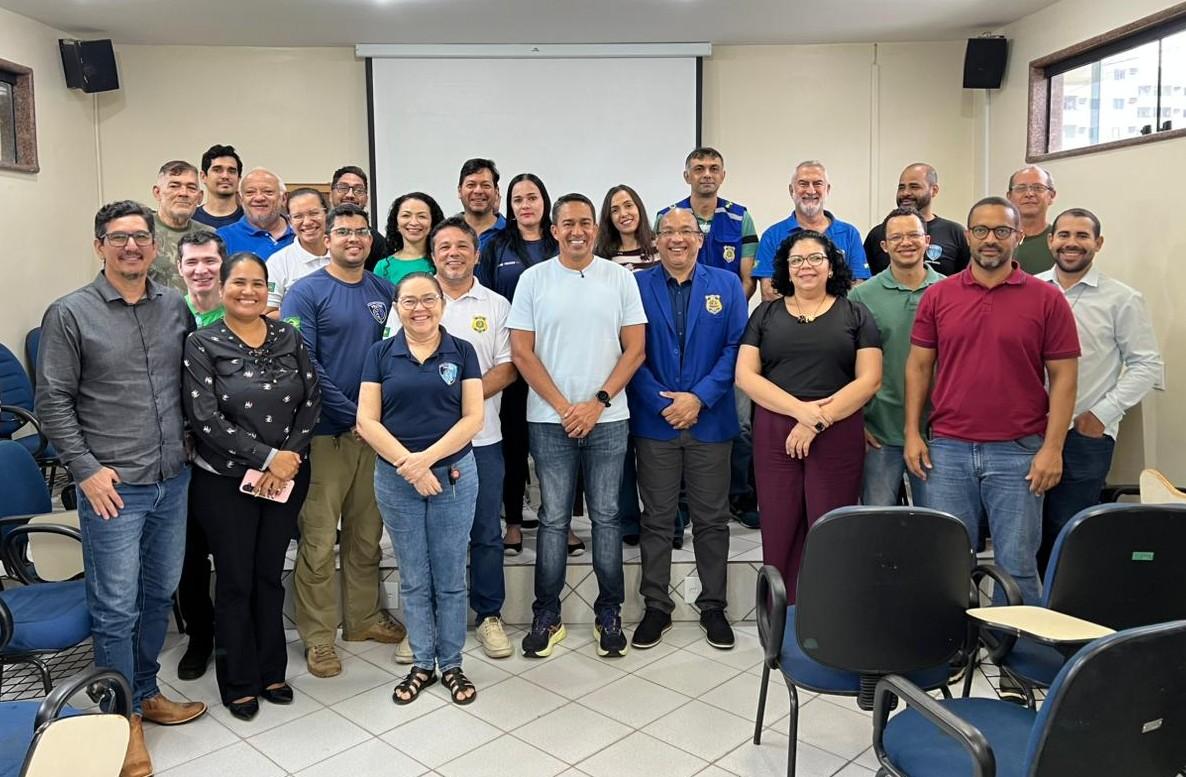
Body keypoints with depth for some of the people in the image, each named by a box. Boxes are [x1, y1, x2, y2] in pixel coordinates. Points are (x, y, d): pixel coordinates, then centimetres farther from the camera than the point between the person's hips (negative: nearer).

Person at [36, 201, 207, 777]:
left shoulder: (175, 307, 6)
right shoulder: (70, 314, -5)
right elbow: (53, 402, -5)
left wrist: (189, 436, 7)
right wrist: (87, 469, -11)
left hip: (173, 480, 5)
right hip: (113, 486, -4)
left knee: (160, 595, 17)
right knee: (116, 609, 4)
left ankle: (146, 692, 35)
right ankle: (124, 719, 21)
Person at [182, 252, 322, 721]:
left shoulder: (289, 338, 4)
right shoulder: (202, 345, -7)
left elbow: (312, 401, 0)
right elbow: (205, 419, -14)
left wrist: (289, 458, -12)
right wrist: (267, 457, -17)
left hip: (287, 476, 3)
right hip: (225, 482, -3)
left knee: (270, 575, 14)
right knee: (235, 581, 7)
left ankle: (271, 671, 29)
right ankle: (238, 683, 24)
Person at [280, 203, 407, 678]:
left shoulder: (385, 293, 10)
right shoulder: (306, 293, -5)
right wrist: (350, 413, -15)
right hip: (325, 432, -5)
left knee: (367, 534, 14)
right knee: (319, 540, 1)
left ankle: (363, 618, 29)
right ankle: (318, 636, 13)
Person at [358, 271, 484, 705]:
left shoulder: (461, 352, 1)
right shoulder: (381, 354, 2)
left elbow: (473, 418, -6)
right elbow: (366, 421, -4)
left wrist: (427, 458, -16)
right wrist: (407, 464, -15)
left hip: (453, 474, 0)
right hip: (395, 479, 1)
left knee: (450, 578, 8)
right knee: (413, 579, 12)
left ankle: (451, 665, 24)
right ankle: (422, 664, 27)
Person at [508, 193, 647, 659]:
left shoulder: (620, 278, 3)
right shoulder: (533, 279, 2)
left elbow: (635, 349, 1)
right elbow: (522, 352, -1)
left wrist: (598, 403, -8)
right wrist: (563, 406, -8)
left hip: (607, 419, 1)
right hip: (550, 420, 0)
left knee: (606, 516, 8)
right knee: (554, 519, 7)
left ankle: (609, 614, 21)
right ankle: (546, 616, 19)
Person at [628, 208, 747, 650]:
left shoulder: (727, 285, 5)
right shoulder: (637, 286, 2)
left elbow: (736, 348, -2)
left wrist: (699, 398, -12)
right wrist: (663, 403, -11)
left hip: (710, 420, 1)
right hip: (654, 421, 0)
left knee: (711, 519, 9)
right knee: (657, 520, 8)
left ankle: (712, 606, 24)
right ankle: (656, 607, 21)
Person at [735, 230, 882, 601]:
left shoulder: (855, 315, 9)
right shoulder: (766, 314, 12)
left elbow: (869, 379, 0)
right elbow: (745, 375, 2)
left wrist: (818, 421, -11)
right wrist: (800, 409, -11)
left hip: (838, 435, -1)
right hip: (774, 436, 1)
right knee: (779, 533, 3)